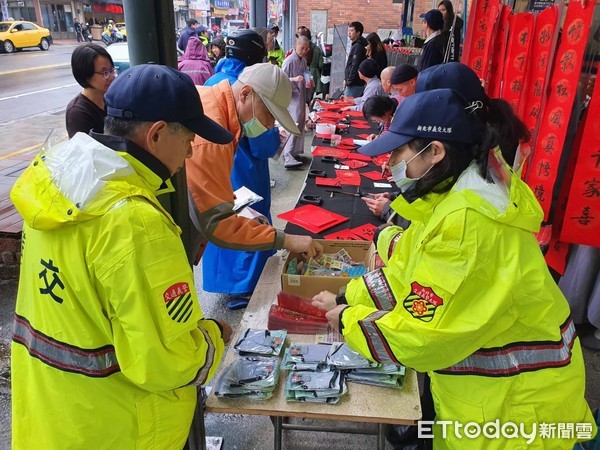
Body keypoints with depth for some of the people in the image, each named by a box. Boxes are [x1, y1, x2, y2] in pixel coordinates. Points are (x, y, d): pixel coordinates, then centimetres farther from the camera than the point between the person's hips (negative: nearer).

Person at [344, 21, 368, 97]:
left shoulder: (358, 46, -13)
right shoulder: (354, 45, 18)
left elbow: (355, 66, -19)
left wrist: (349, 81, -17)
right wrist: (346, 79, 17)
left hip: (355, 85, -10)